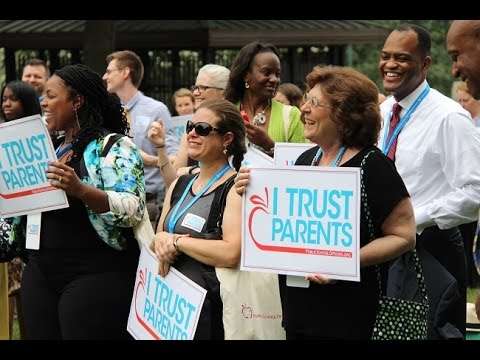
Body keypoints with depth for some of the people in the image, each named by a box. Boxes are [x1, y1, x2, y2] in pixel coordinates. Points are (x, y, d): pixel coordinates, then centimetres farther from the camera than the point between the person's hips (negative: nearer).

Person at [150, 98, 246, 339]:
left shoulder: (236, 188, -12)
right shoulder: (179, 185, 11)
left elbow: (231, 254, -25)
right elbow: (156, 241, 18)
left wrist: (176, 241, -16)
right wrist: (160, 241, -6)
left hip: (209, 310, -7)